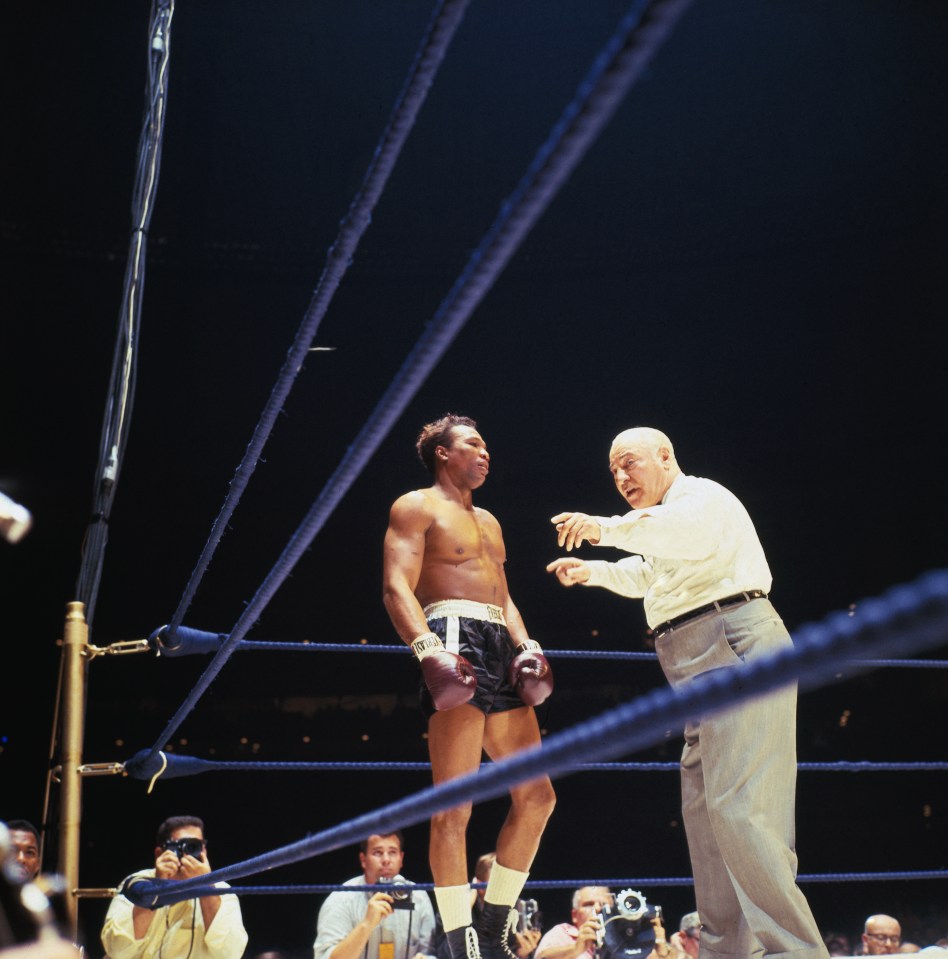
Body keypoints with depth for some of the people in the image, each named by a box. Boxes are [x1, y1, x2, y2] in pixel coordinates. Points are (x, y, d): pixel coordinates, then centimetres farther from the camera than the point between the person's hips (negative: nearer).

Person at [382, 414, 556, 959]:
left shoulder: (488, 521, 29)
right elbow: (397, 588, -8)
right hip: (455, 640, -8)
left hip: (501, 651, 9)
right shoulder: (417, 507, 5)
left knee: (537, 797, 5)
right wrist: (426, 647, -24)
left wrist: (525, 644, 8)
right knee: (454, 807, -12)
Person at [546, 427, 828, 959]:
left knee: (737, 806, -19)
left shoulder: (703, 495, -3)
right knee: (704, 811, 9)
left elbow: (693, 531, -29)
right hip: (707, 673, 11)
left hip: (736, 650, -11)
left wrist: (608, 528, -34)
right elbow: (644, 573, 48)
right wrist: (593, 571, 37)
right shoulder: (666, 521, 28)